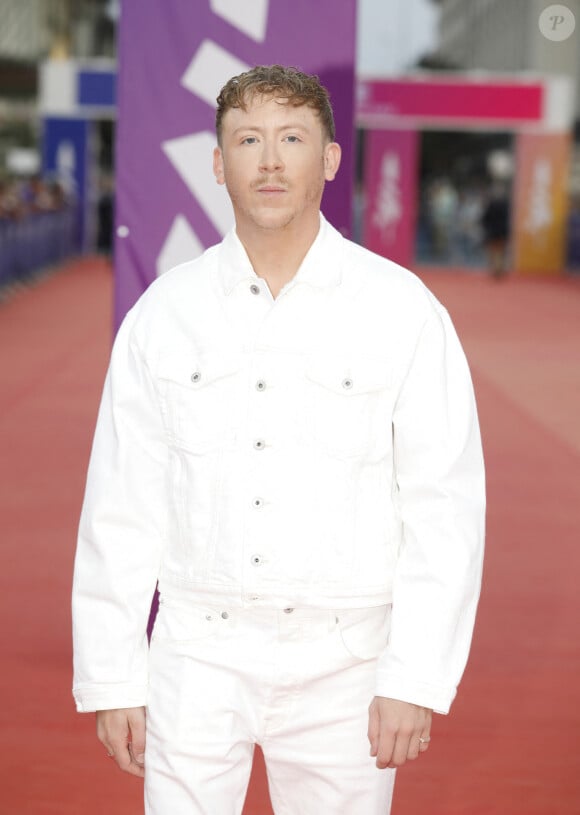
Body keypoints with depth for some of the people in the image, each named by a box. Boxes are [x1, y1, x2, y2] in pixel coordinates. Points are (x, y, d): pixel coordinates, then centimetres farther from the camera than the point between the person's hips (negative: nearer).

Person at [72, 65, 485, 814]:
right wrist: (112, 681, 1)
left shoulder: (402, 311, -4)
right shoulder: (163, 314, 0)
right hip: (200, 650, 1)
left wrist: (416, 681, -10)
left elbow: (444, 506, -5)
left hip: (342, 661, -1)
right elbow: (121, 508, 3)